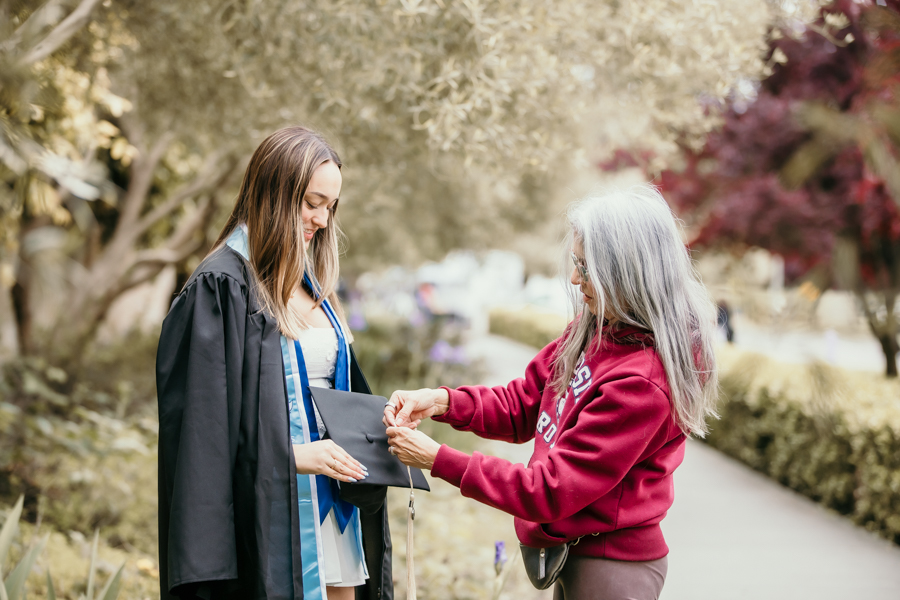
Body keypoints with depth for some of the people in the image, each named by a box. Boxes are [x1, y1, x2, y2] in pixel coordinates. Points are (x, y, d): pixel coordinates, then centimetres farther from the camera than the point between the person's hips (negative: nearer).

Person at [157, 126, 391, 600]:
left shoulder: (310, 285, 14)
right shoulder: (220, 288, -11)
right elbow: (203, 415, -16)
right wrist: (293, 454, -19)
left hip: (330, 506, 8)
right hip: (271, 513, -7)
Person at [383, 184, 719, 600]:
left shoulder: (643, 381, -27)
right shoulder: (593, 328, -1)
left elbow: (550, 491, -25)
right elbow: (524, 404, 7)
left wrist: (439, 460, -20)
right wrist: (441, 401, -8)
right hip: (573, 554, 8)